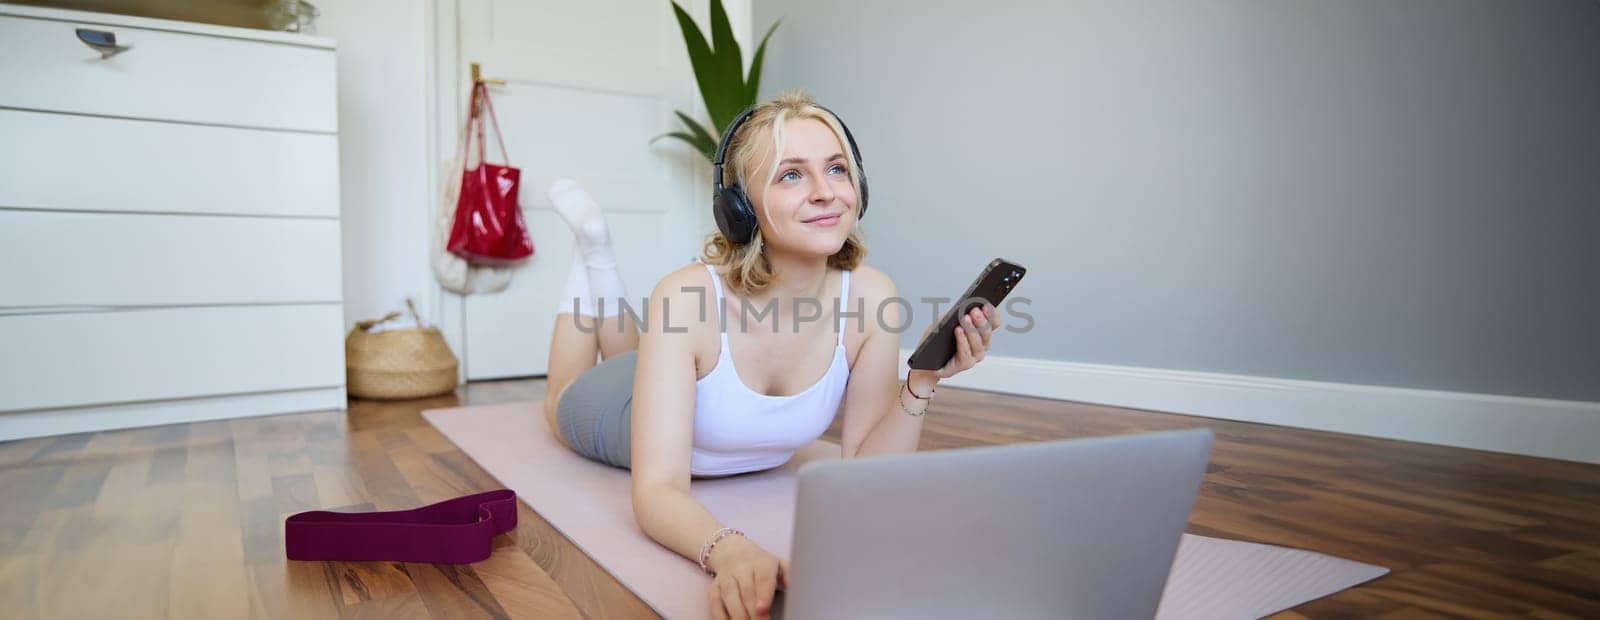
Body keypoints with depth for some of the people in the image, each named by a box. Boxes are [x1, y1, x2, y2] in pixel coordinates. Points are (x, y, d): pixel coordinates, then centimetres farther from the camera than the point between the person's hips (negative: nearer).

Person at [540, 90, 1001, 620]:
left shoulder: (871, 295, -31)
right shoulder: (687, 298, -42)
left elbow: (865, 470, -24)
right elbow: (657, 490, -45)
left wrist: (922, 383, -39)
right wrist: (728, 551, -65)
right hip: (619, 412, -3)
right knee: (564, 401, 33)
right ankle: (591, 249, 38)